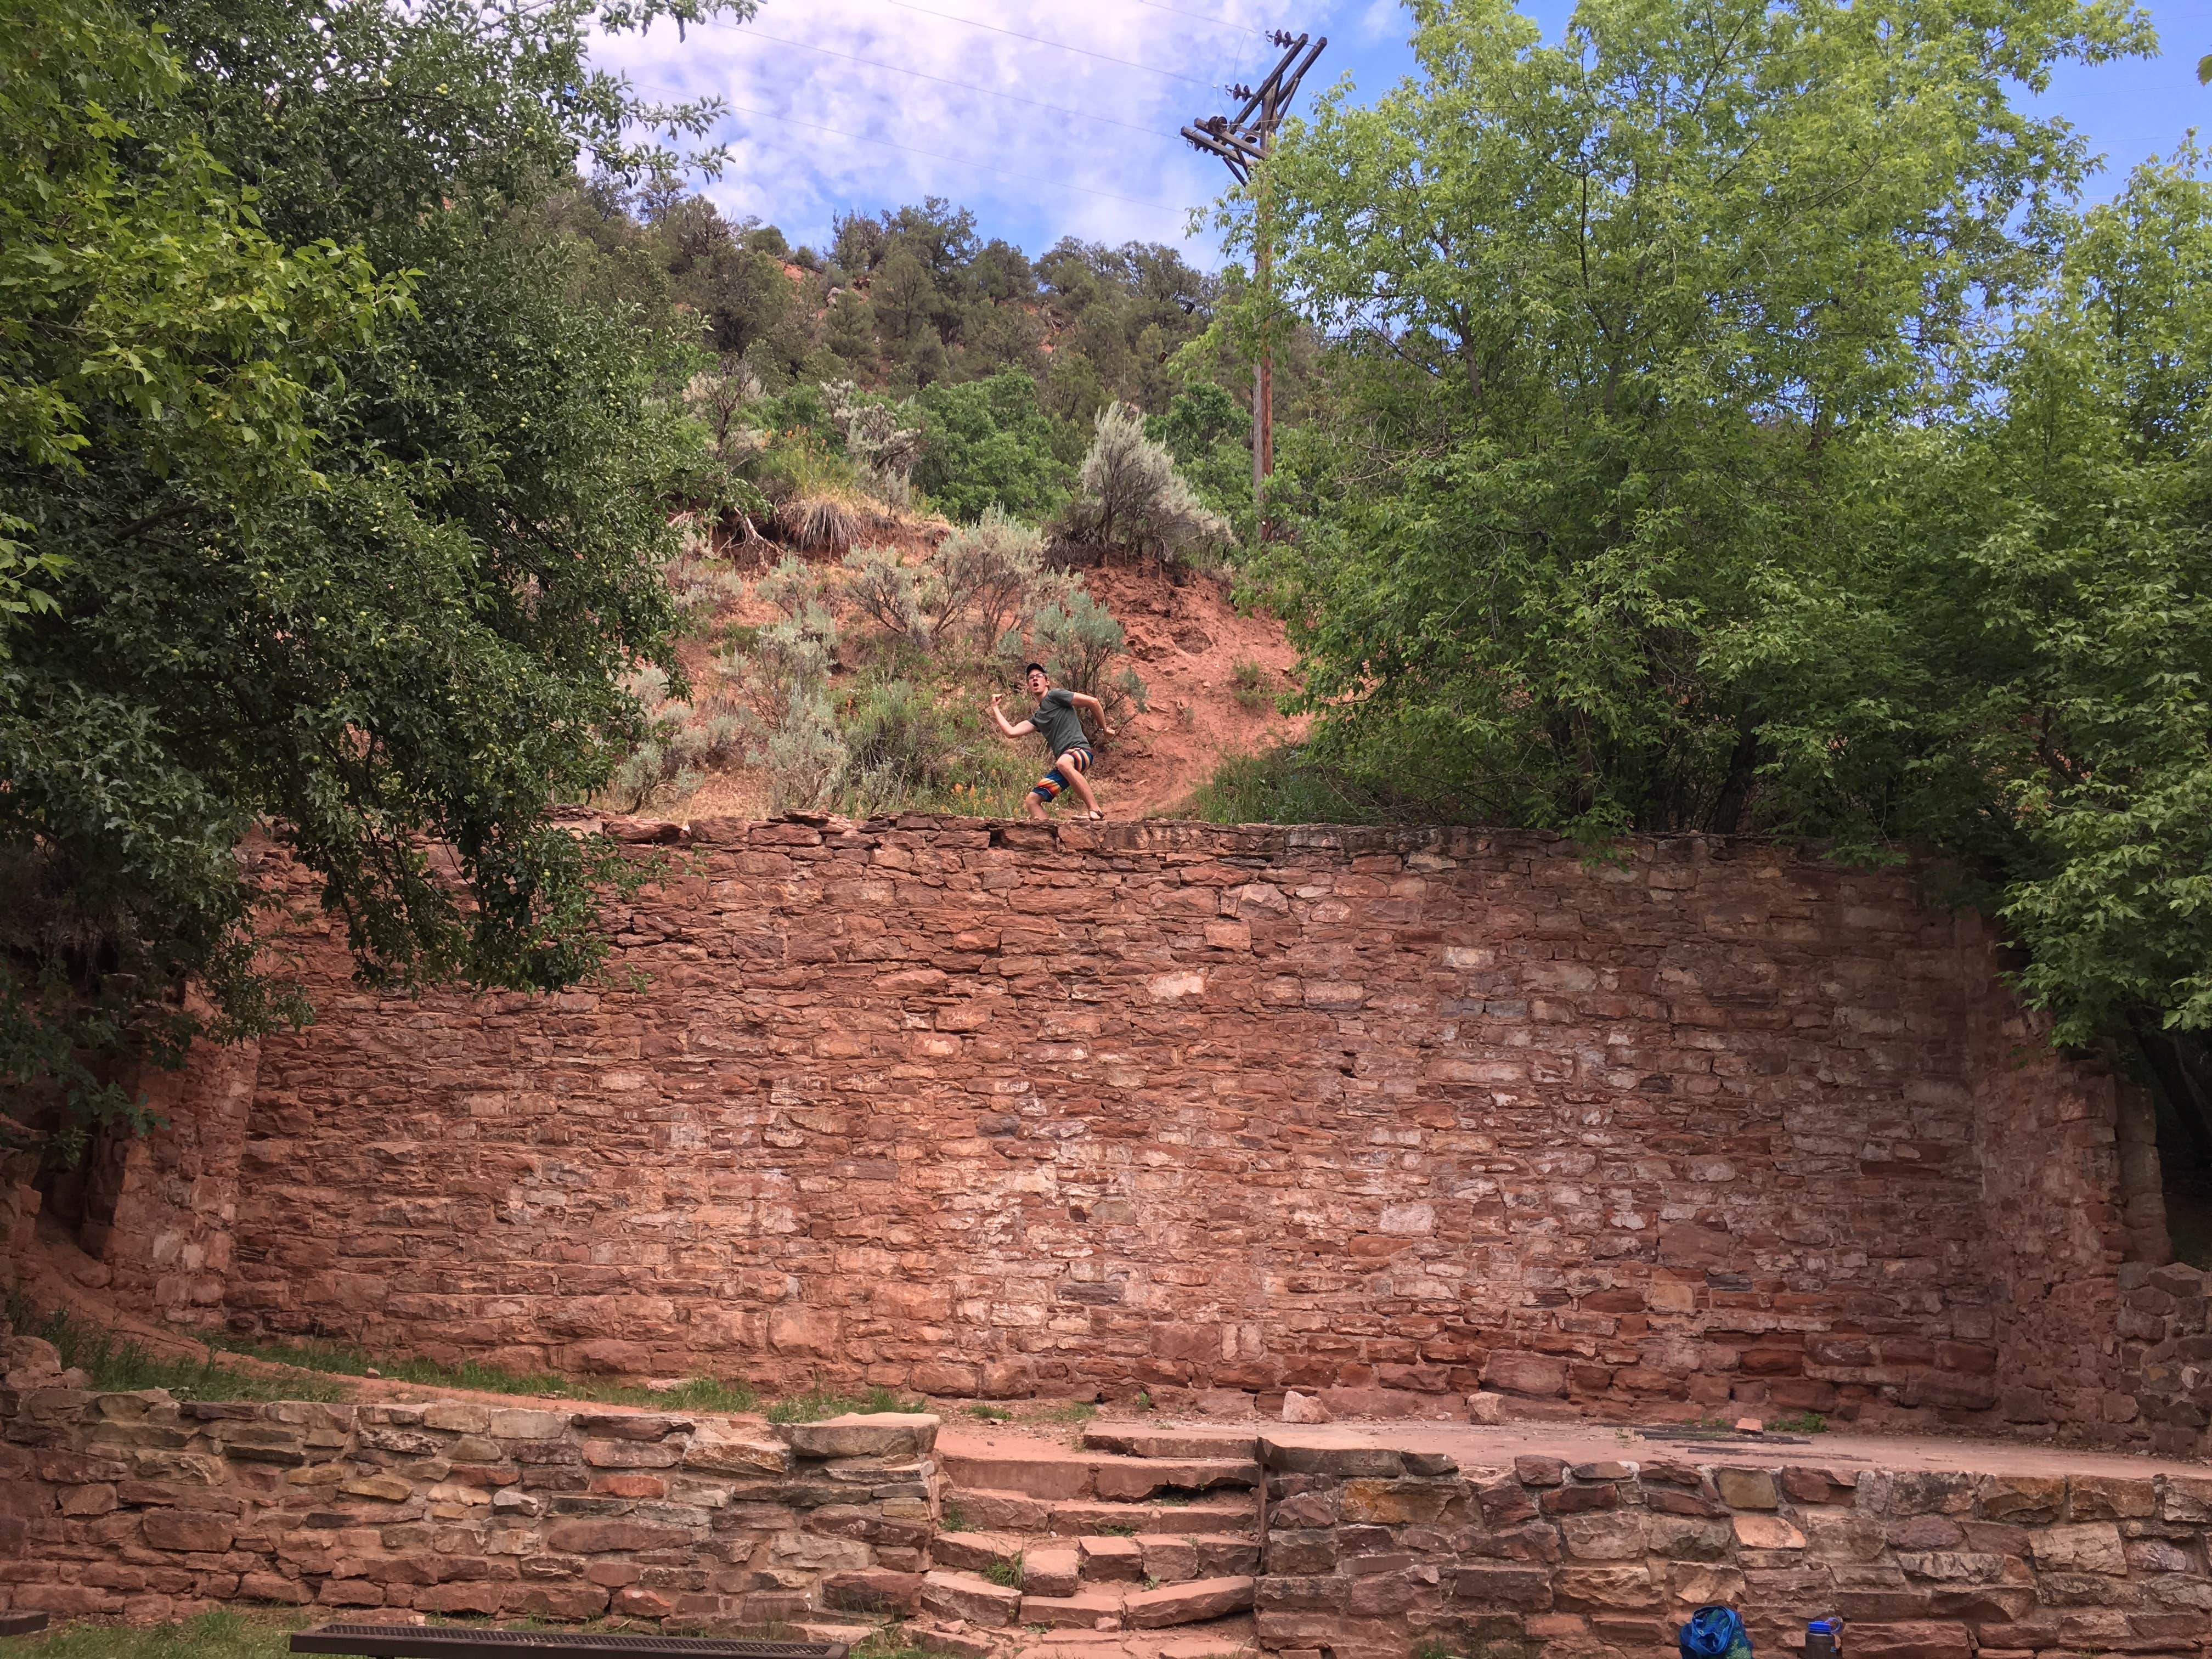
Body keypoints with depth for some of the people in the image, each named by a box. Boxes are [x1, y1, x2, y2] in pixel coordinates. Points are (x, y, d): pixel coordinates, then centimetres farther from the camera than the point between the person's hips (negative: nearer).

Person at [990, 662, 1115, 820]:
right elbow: (1011, 732, 17)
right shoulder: (1037, 717, 27)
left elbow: (1093, 702, -1)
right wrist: (995, 708, 26)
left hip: (1080, 750, -9)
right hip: (1063, 760, 9)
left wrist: (1104, 728, 8)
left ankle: (1096, 811, -44)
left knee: (1064, 763, -43)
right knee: (1032, 800, 2)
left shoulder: (1055, 695, 4)